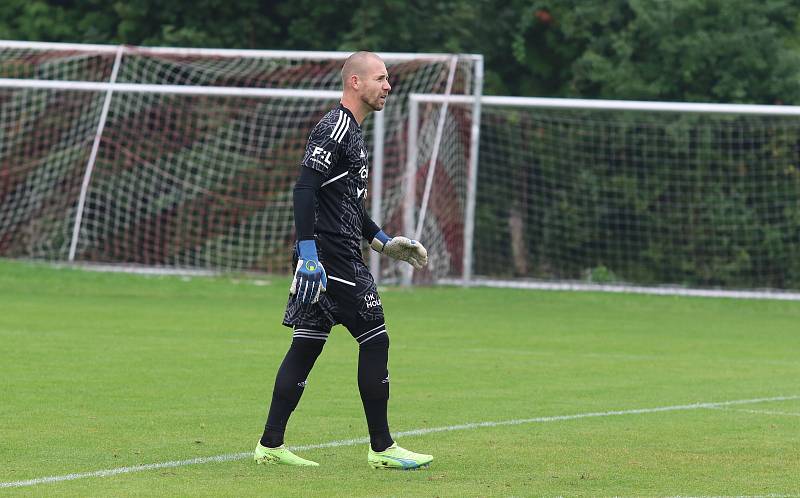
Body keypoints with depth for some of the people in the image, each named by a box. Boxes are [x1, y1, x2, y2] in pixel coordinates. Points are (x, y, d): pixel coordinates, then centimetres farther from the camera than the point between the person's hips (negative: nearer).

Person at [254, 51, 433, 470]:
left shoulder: (349, 132, 21)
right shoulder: (335, 129, -13)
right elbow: (305, 190, -22)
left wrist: (384, 242, 26)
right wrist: (307, 253, -28)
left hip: (338, 256, 10)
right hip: (332, 257, -10)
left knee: (307, 345, 8)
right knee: (375, 340, -5)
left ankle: (270, 445, 9)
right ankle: (382, 448, -1)